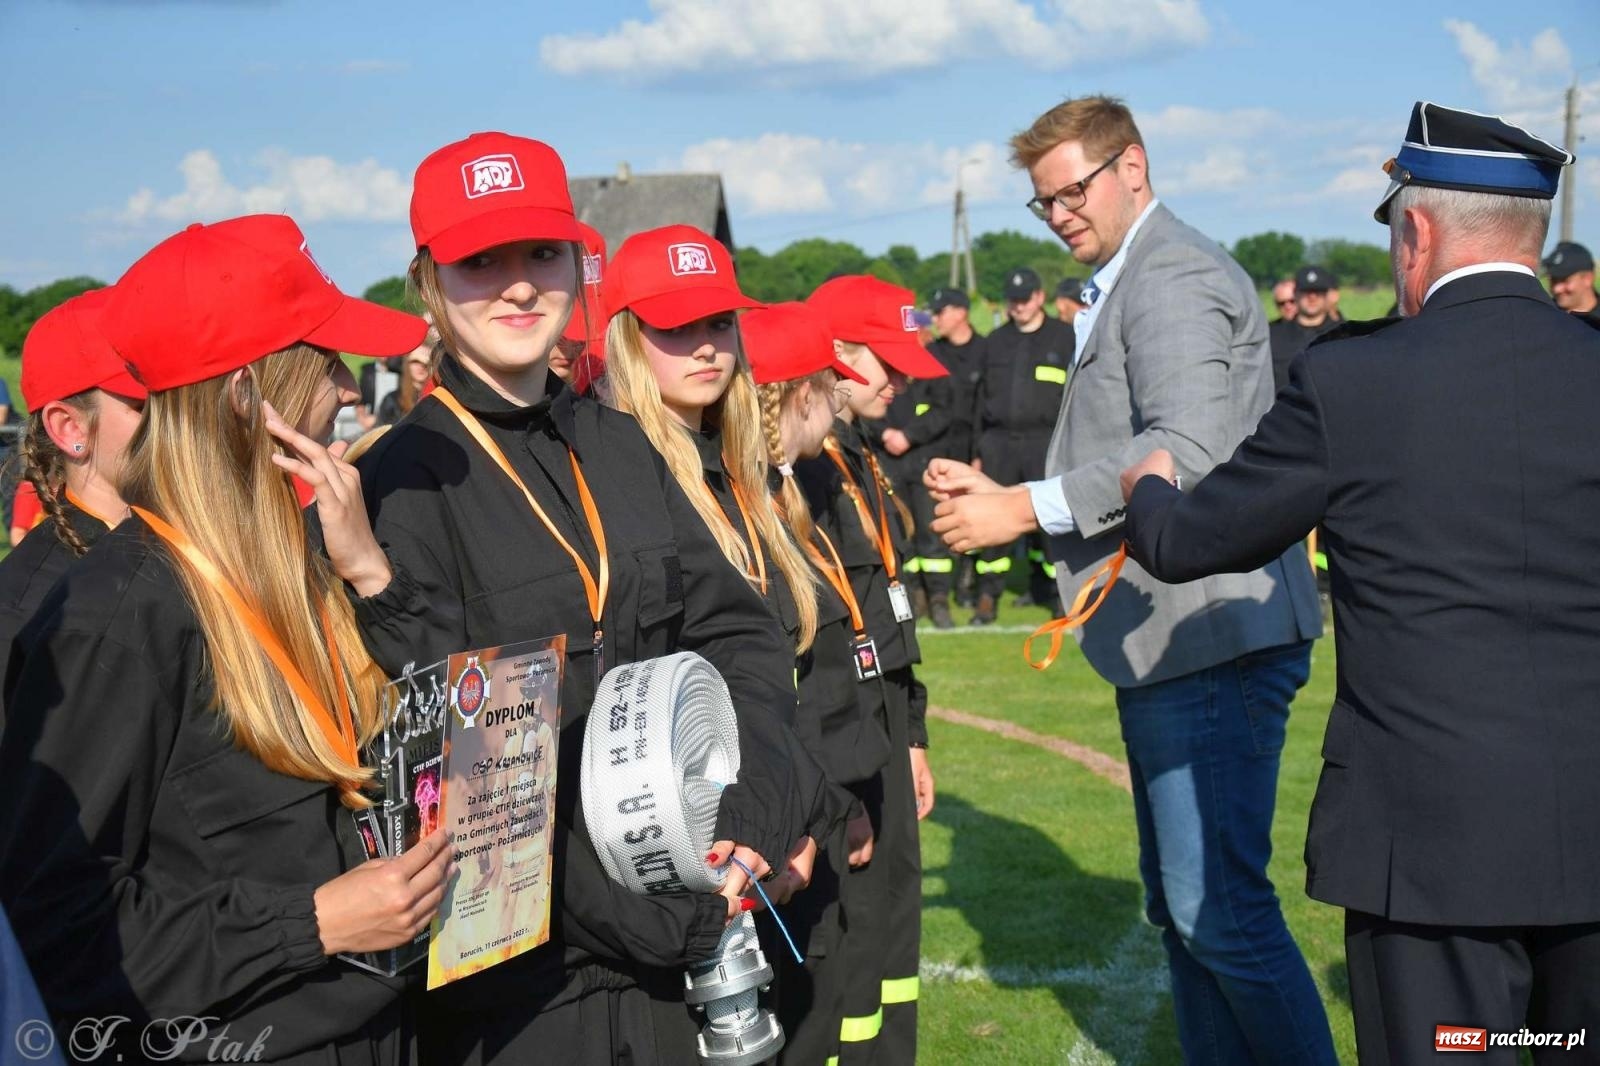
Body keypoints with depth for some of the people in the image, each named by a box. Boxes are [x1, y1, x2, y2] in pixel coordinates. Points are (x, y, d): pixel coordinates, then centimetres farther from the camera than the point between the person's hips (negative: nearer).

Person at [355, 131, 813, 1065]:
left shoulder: (621, 447, 7)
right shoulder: (407, 481, -11)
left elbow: (740, 633, 4)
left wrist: (752, 812, -13)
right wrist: (658, 906, -17)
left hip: (685, 932, 5)